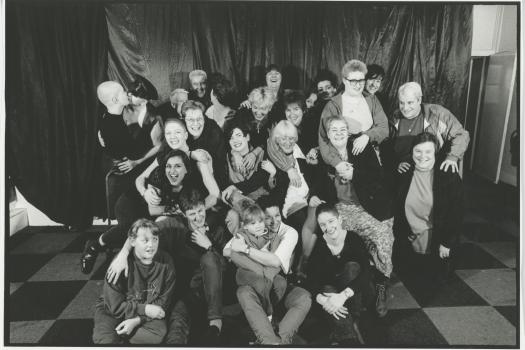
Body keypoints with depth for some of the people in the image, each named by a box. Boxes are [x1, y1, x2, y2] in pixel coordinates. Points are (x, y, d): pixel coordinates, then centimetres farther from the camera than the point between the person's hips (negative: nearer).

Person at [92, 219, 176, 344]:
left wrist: (137, 320, -20)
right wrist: (144, 309, -24)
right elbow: (115, 306, -18)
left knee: (158, 335, -26)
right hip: (112, 311, -2)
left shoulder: (165, 262, -15)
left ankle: (116, 332, -6)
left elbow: (163, 301, -8)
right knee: (106, 340, -30)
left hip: (147, 311, 3)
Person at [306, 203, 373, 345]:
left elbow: (366, 273, -26)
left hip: (354, 293, 0)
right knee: (328, 289, -34)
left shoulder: (354, 239, -16)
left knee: (352, 267, -30)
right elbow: (311, 279, -17)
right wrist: (322, 299, -39)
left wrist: (343, 295, -40)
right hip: (329, 291, 0)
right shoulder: (318, 246, -12)